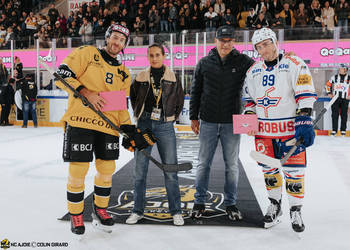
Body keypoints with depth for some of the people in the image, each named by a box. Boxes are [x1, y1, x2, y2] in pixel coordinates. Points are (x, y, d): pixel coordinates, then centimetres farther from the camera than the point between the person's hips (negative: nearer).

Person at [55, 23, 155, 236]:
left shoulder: (124, 73, 17)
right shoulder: (87, 53, 3)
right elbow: (63, 75, -5)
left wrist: (130, 131, 6)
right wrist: (86, 93, -17)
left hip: (108, 125, 5)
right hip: (81, 121, -5)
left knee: (107, 169, 8)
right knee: (78, 169, -2)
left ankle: (100, 208, 30)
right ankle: (76, 214, 18)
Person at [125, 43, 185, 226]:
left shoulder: (173, 78, 3)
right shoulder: (141, 78, 5)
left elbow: (179, 101, 12)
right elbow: (133, 98, 17)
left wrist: (172, 117, 6)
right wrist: (139, 114, 10)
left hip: (165, 127, -1)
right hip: (144, 125, 2)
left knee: (170, 170, 0)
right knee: (139, 170, 5)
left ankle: (176, 211, 12)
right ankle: (138, 211, 18)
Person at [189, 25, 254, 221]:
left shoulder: (243, 62, 1)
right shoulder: (205, 63, 4)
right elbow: (196, 91, 8)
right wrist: (194, 117, 6)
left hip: (232, 123, 0)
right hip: (208, 122, 1)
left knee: (232, 165, 8)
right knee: (204, 163, 7)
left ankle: (231, 203, 23)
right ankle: (200, 202, 21)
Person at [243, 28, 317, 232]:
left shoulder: (294, 65, -6)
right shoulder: (253, 71, 11)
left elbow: (306, 95, -11)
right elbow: (250, 98, 19)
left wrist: (304, 121, -19)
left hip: (290, 129, -4)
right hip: (264, 129, 5)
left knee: (293, 170, 1)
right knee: (268, 169, 12)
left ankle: (296, 211, 18)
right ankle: (275, 205, 31)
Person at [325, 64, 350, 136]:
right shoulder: (334, 77, 6)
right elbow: (328, 84, 15)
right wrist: (329, 93, 7)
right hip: (335, 98, 1)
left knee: (344, 115, 1)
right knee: (335, 115, 0)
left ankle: (343, 130, 10)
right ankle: (334, 130, 5)